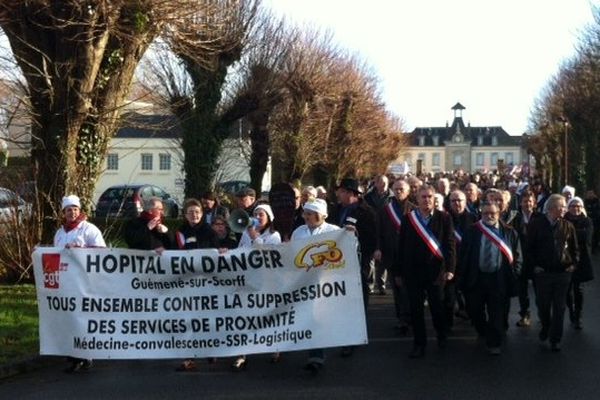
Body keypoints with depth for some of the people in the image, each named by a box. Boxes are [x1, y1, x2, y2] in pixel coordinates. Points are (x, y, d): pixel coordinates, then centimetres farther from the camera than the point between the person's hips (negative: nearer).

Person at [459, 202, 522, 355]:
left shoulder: (509, 232, 2)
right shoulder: (472, 231, 3)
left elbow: (517, 257, 5)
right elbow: (463, 255, 4)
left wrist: (513, 276, -4)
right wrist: (464, 276, -1)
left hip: (499, 279, -1)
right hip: (476, 278, 1)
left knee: (496, 314, 3)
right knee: (474, 311, 12)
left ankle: (494, 343, 14)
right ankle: (483, 334, 37)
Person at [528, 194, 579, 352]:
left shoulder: (568, 226, 2)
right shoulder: (536, 224, -4)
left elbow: (574, 248, 10)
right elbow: (529, 246, -1)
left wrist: (574, 263, 0)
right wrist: (534, 265, -5)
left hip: (563, 272, 1)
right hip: (542, 272, -1)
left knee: (559, 307, 4)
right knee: (542, 304, 11)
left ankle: (555, 339, 13)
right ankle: (545, 327, 38)